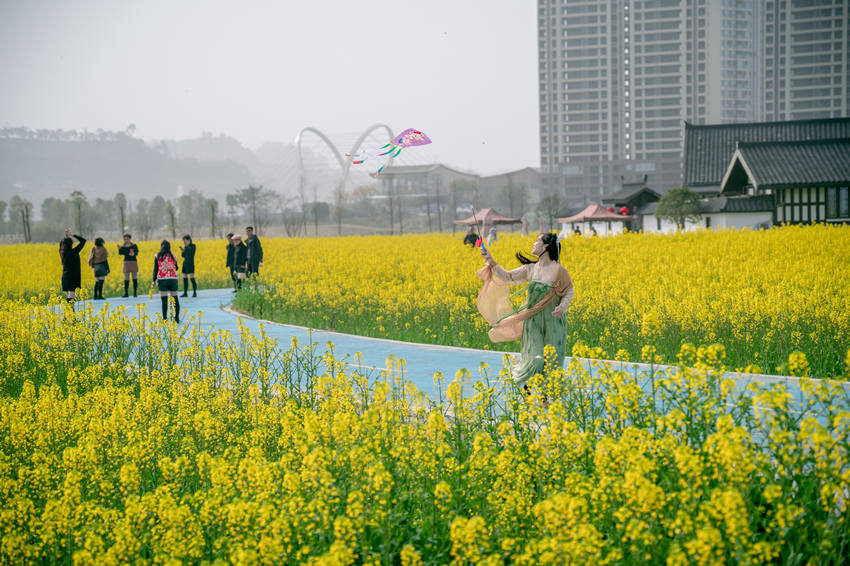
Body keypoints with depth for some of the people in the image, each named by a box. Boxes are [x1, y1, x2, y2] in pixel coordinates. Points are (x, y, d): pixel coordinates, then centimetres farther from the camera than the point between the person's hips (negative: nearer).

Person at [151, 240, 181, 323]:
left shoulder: (157, 256, 1)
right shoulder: (173, 256, 7)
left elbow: (155, 269, 1)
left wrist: (154, 280, 9)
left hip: (162, 279, -2)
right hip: (173, 279, 2)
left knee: (164, 300, -2)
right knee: (175, 298, 9)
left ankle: (165, 318, -3)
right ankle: (177, 318, 9)